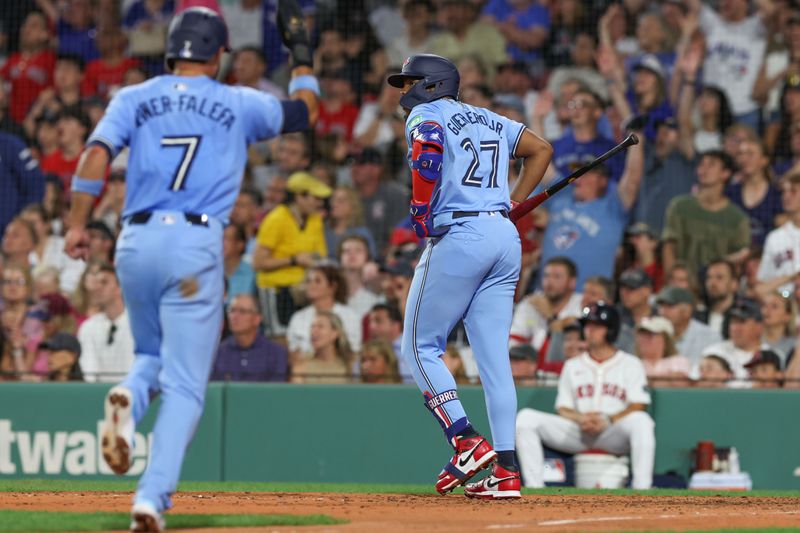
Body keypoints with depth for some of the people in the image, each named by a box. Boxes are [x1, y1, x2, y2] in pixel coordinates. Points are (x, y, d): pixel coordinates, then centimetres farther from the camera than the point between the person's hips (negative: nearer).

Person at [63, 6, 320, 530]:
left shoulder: (135, 98, 9)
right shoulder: (239, 104, 8)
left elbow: (97, 153, -5)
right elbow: (304, 112, 24)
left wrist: (78, 224, -5)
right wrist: (302, 55, 37)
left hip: (136, 242, 3)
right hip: (196, 245, -3)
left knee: (152, 354, 25)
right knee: (185, 384, -2)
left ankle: (129, 400, -11)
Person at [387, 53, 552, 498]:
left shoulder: (426, 115, 3)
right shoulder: (489, 120, 24)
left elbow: (428, 150, -19)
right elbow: (541, 149, 26)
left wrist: (421, 210, -11)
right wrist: (515, 201, 20)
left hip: (459, 236, -7)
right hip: (506, 236, 7)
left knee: (420, 345, 3)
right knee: (494, 355, 5)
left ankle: (467, 441, -10)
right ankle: (507, 471, -1)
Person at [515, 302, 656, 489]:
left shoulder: (630, 364, 10)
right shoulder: (572, 365, 21)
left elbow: (638, 407, -2)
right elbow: (563, 409, 13)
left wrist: (607, 421, -19)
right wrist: (581, 418, -11)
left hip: (614, 435, -3)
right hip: (577, 431, 3)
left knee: (641, 421, -37)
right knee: (526, 418, -17)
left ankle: (641, 490, -39)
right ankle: (534, 488, -23)